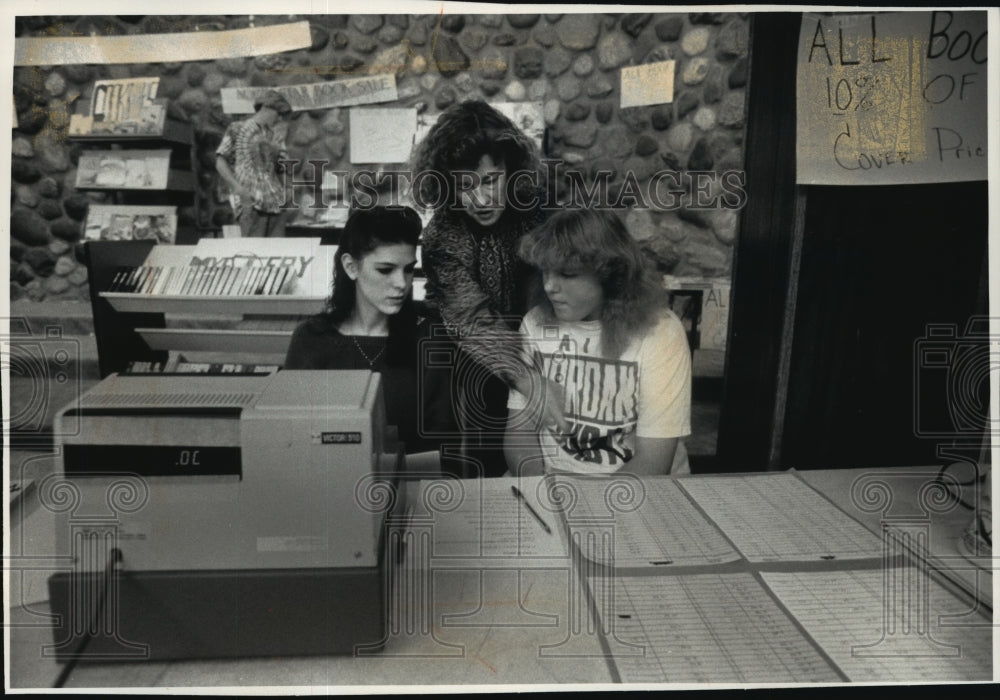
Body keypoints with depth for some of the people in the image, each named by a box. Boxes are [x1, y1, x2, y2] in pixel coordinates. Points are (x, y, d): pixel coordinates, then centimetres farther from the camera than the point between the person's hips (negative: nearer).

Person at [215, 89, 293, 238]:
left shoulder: (276, 135, 21)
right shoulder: (236, 129, 7)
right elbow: (220, 162, 2)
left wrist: (283, 163, -1)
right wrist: (238, 188, -11)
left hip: (276, 202, 5)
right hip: (250, 203, -5)